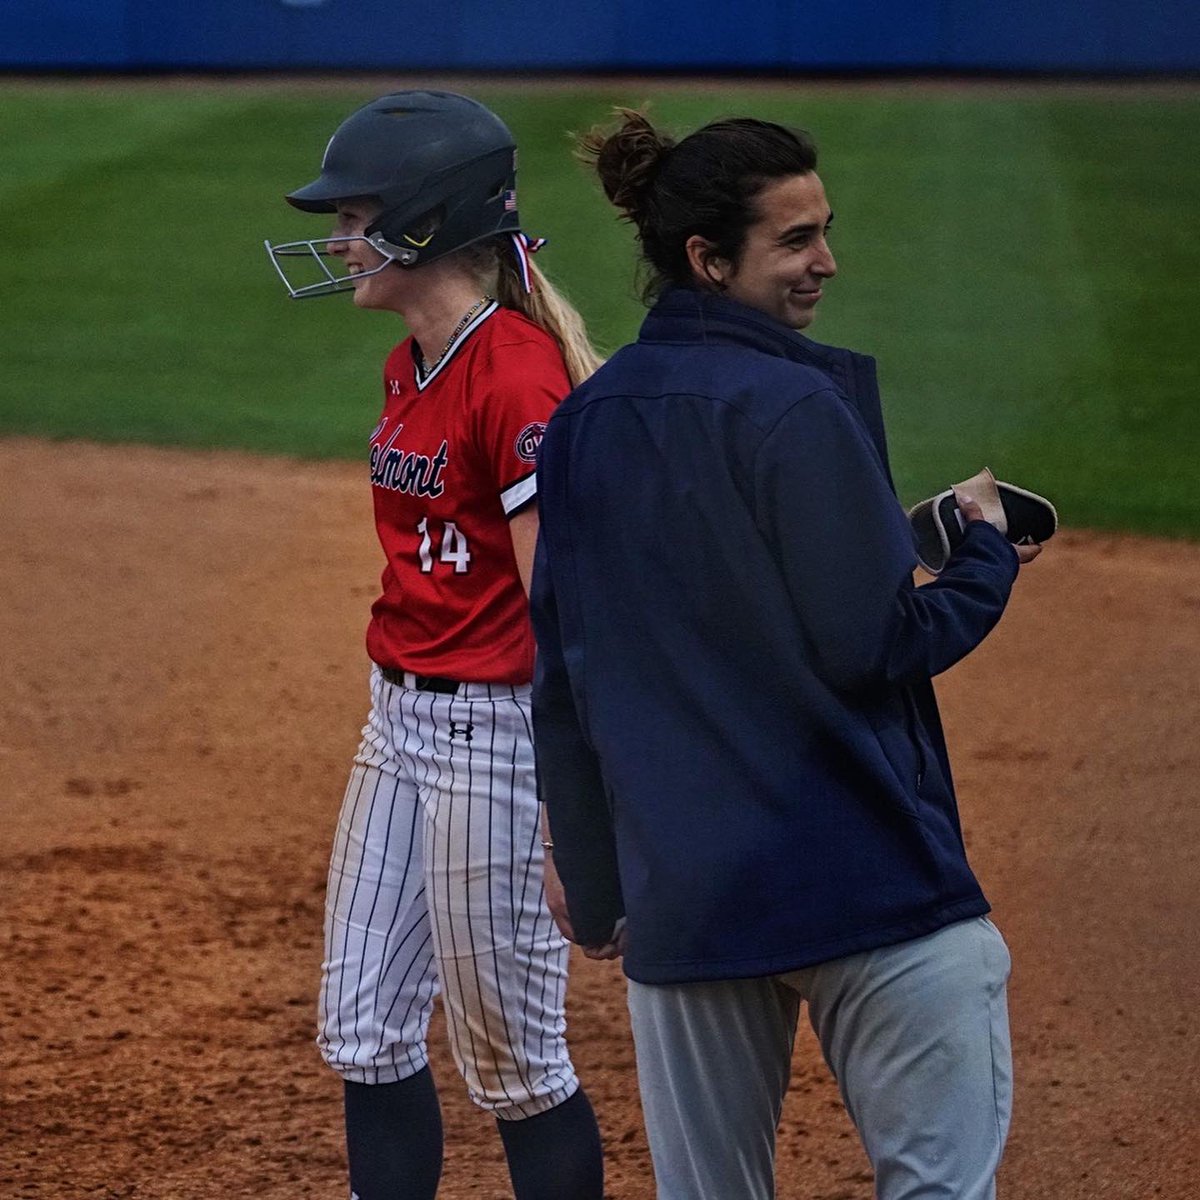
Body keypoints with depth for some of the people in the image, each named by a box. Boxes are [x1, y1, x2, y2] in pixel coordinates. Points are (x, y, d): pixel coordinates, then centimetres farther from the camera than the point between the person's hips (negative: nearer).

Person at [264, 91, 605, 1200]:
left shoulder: (517, 380, -20)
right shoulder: (408, 368, 9)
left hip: (496, 734, -9)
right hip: (399, 722, 9)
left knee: (513, 1062, 2)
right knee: (364, 1036, 15)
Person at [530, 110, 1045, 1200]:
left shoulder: (581, 427, 10)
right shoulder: (793, 406, -12)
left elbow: (561, 690, 14)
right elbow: (874, 647, -14)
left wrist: (599, 890, 21)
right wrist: (990, 558, 3)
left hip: (678, 894, 7)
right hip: (865, 878, -6)